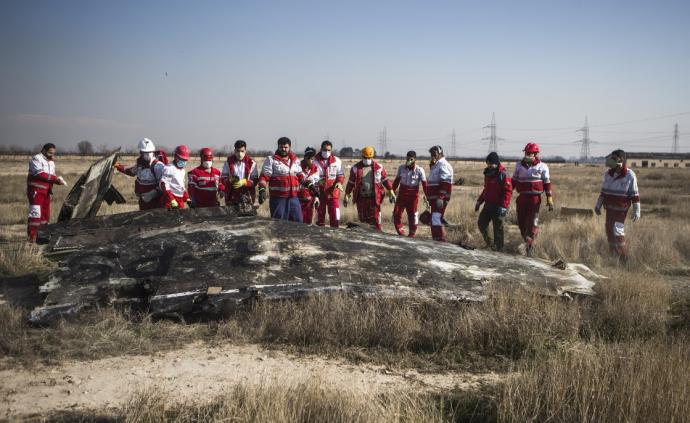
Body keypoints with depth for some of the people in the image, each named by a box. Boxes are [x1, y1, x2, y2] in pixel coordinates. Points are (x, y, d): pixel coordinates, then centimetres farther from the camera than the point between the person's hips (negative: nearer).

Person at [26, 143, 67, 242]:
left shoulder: (51, 162, 17)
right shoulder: (37, 159, -10)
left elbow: (52, 177, 17)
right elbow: (40, 174, -22)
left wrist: (59, 180, -6)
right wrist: (55, 178, -23)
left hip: (46, 191, 9)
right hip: (36, 190, -9)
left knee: (45, 214, 10)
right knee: (35, 213, -14)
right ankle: (32, 237, -13)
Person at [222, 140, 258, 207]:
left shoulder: (251, 163, -1)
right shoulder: (229, 162, 3)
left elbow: (255, 180, -2)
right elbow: (223, 178, 4)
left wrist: (244, 182, -20)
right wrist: (230, 180, -18)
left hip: (247, 198, -1)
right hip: (231, 197, 1)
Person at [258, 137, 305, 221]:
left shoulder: (295, 160, 14)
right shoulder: (271, 160, -2)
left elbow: (300, 175, 26)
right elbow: (264, 177, -9)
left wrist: (307, 183, 11)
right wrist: (262, 190, -22)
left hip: (293, 198, 5)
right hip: (278, 198, -5)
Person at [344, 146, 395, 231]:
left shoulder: (378, 167, 2)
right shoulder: (356, 168, 3)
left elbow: (385, 180, 10)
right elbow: (350, 182, 10)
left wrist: (391, 192, 8)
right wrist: (347, 196, 8)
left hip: (374, 198, -1)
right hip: (361, 198, 1)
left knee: (375, 220, -4)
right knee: (363, 220, 7)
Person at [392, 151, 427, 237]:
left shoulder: (419, 170, -7)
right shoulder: (401, 168, 2)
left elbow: (424, 184, -6)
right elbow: (397, 180, 13)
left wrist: (426, 196, -10)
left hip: (413, 195, -3)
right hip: (402, 193, 3)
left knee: (412, 215, 3)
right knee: (396, 214, -3)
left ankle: (412, 233, 17)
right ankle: (400, 232, 10)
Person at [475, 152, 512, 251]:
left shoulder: (503, 175, -15)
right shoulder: (488, 174, 12)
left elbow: (508, 191, -19)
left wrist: (503, 207, -25)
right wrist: (479, 201, 20)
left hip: (498, 206, -8)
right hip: (488, 204, 8)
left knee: (498, 228, -2)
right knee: (481, 223, 10)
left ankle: (499, 248, 8)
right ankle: (488, 243, 24)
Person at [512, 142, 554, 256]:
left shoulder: (542, 166, 0)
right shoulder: (519, 165, 11)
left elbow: (547, 183, 0)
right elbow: (513, 181, 15)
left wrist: (549, 199, -6)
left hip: (535, 197, -4)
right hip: (522, 197, 4)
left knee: (533, 222, -8)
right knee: (521, 222, 5)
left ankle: (530, 246, -3)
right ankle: (527, 241, 20)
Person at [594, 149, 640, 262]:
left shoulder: (630, 175, -14)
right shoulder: (608, 174, 3)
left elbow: (635, 195, -11)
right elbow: (603, 191, 14)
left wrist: (636, 211, -12)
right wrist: (598, 205, 15)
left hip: (621, 209, -6)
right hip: (609, 208, 6)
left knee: (617, 232, -12)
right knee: (609, 231, 10)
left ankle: (623, 258, -2)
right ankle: (613, 254, 23)